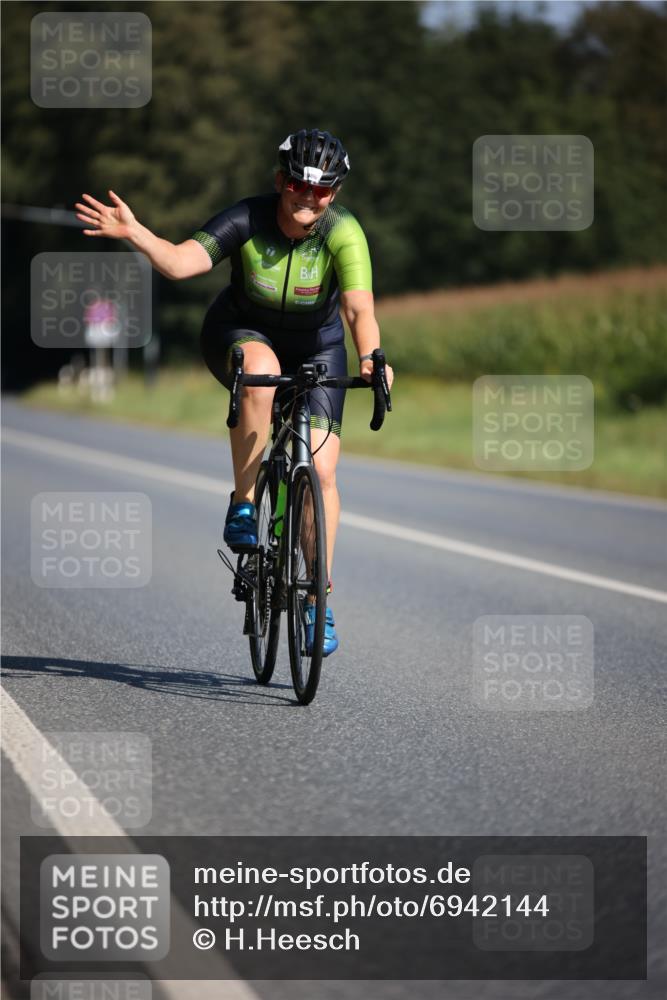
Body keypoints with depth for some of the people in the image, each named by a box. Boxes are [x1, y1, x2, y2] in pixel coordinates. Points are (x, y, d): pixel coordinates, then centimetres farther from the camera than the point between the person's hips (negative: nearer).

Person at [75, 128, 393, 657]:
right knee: (261, 371, -38)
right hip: (241, 334, -1)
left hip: (315, 348, 1)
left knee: (320, 470, -11)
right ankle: (244, 503, -23)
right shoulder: (249, 220, -25)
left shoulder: (343, 232, -27)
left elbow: (360, 307, -40)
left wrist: (370, 360, -58)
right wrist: (133, 232, -55)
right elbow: (181, 262, -38)